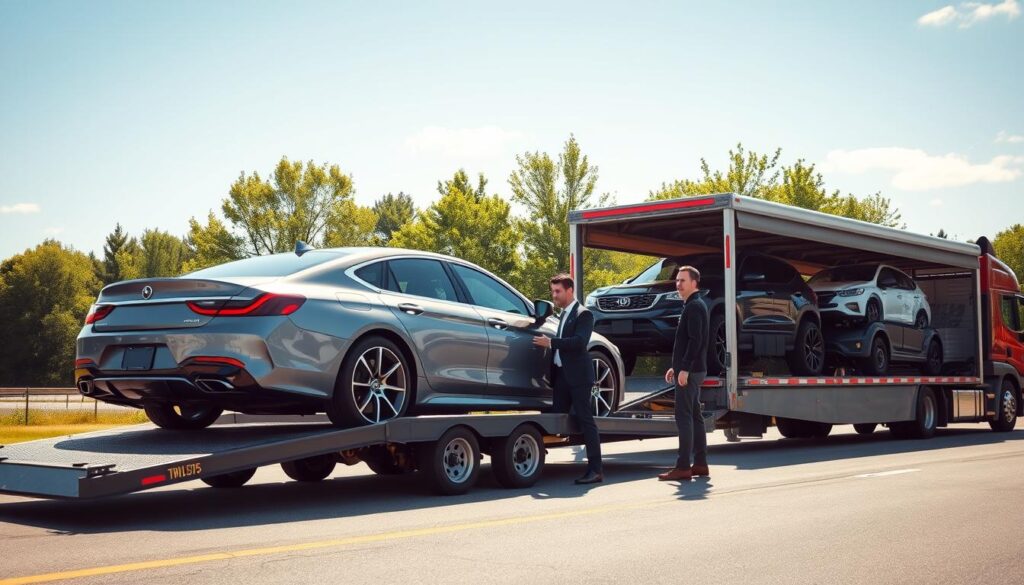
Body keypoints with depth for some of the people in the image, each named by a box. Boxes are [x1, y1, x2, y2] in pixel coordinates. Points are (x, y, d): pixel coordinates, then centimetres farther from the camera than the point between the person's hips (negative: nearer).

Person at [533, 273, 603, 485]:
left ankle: (595, 469, -4)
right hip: (561, 373, 9)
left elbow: (580, 341, -21)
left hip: (577, 375, -9)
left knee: (585, 419, -7)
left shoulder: (583, 314, -8)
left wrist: (551, 342, -21)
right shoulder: (564, 314, 18)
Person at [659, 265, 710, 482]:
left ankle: (683, 467, -11)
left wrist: (684, 369, -24)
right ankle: (700, 464, 17)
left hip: (690, 372, -11)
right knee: (694, 416, 12)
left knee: (684, 417, -10)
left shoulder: (694, 307, -13)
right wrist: (676, 367, 21)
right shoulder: (693, 306, 19)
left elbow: (695, 340, -22)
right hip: (692, 370, 11)